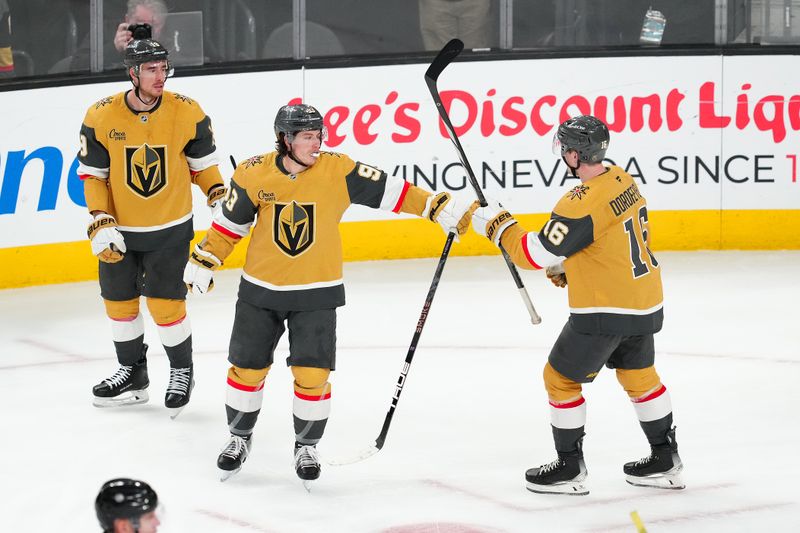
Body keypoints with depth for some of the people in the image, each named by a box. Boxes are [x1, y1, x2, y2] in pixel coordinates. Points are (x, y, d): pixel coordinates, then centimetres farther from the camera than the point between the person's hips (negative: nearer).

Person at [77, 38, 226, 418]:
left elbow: (202, 163, 3)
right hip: (119, 230, 2)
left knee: (165, 303, -5)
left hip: (170, 229, -2)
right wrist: (101, 224, -12)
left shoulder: (187, 112, -12)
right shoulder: (101, 117, -13)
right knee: (118, 300, 12)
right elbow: (92, 174, -5)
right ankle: (132, 373, 32)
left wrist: (219, 196, -6)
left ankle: (182, 370, 19)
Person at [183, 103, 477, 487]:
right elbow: (229, 224, 3)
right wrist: (202, 263, 5)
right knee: (247, 367, 9)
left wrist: (442, 209, -14)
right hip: (261, 289, 1)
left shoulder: (338, 170, -12)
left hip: (316, 293, -1)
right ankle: (239, 438, 31)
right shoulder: (253, 175, -10)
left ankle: (306, 446, 17)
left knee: (312, 374, -4)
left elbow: (391, 192, -9)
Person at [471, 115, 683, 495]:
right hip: (645, 303, 9)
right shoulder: (624, 181, 2)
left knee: (561, 378, 7)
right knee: (639, 374, 23)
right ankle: (665, 460, 31)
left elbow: (536, 253, -20)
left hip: (605, 312, -8)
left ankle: (570, 468, 13)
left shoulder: (582, 204, -25)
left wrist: (497, 224, -7)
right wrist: (569, 266, 16)